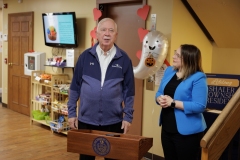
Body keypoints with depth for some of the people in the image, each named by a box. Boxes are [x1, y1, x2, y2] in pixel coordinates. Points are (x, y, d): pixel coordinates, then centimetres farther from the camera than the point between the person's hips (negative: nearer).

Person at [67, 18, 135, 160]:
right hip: (86, 119, 1)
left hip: (113, 121, 0)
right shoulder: (85, 56, -1)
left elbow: (128, 90, 1)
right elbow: (75, 86, 3)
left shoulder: (124, 59, -2)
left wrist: (128, 116, -2)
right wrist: (72, 112, 2)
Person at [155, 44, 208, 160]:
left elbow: (199, 106, -23)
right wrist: (160, 99, -12)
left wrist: (173, 103, -24)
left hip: (187, 132, -7)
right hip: (167, 128, 7)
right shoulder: (169, 71, 6)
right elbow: (159, 93, 12)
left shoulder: (198, 78, -17)